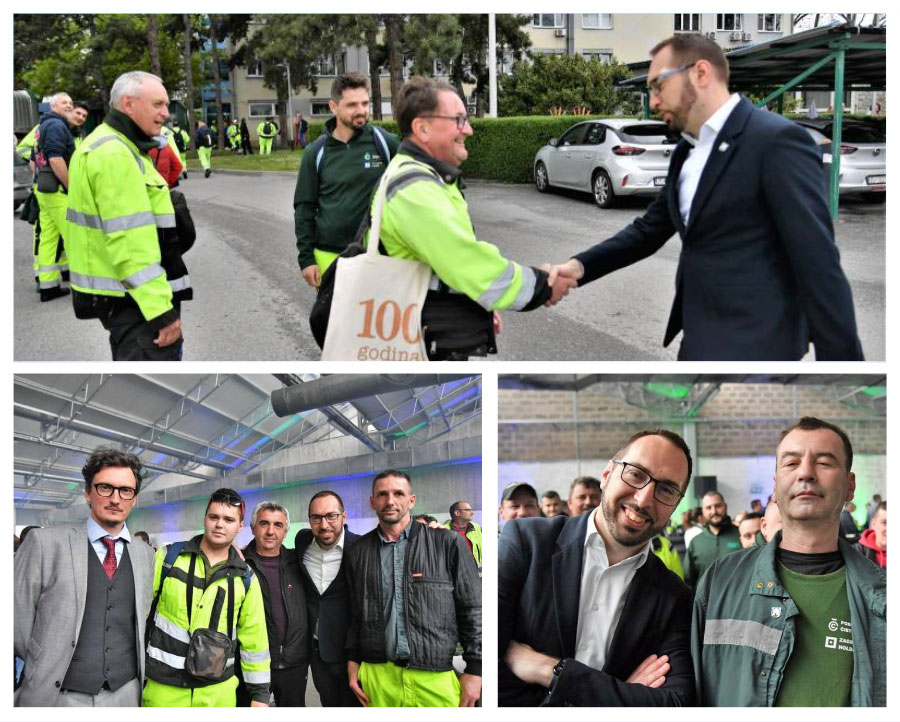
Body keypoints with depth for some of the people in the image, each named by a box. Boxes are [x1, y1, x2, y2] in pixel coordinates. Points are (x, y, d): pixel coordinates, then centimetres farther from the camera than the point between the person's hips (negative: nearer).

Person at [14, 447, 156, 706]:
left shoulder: (146, 555, 7)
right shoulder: (44, 542, -5)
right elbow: (17, 618, -4)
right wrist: (46, 668, -1)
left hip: (125, 696, 4)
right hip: (56, 696, -3)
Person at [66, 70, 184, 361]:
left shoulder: (108, 146, 16)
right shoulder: (115, 154, -19)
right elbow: (129, 241, -25)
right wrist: (161, 309, -27)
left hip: (117, 289, 11)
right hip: (134, 295, -11)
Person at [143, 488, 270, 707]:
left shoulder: (245, 578, 4)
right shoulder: (168, 557, -2)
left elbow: (254, 638, 7)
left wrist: (259, 693, 7)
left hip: (219, 691, 2)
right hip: (163, 687, -1)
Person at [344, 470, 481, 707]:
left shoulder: (447, 544, 0)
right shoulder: (358, 552, 9)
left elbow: (472, 610, 0)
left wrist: (474, 670, -3)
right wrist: (353, 663, 10)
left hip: (437, 678, -2)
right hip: (378, 677, 3)